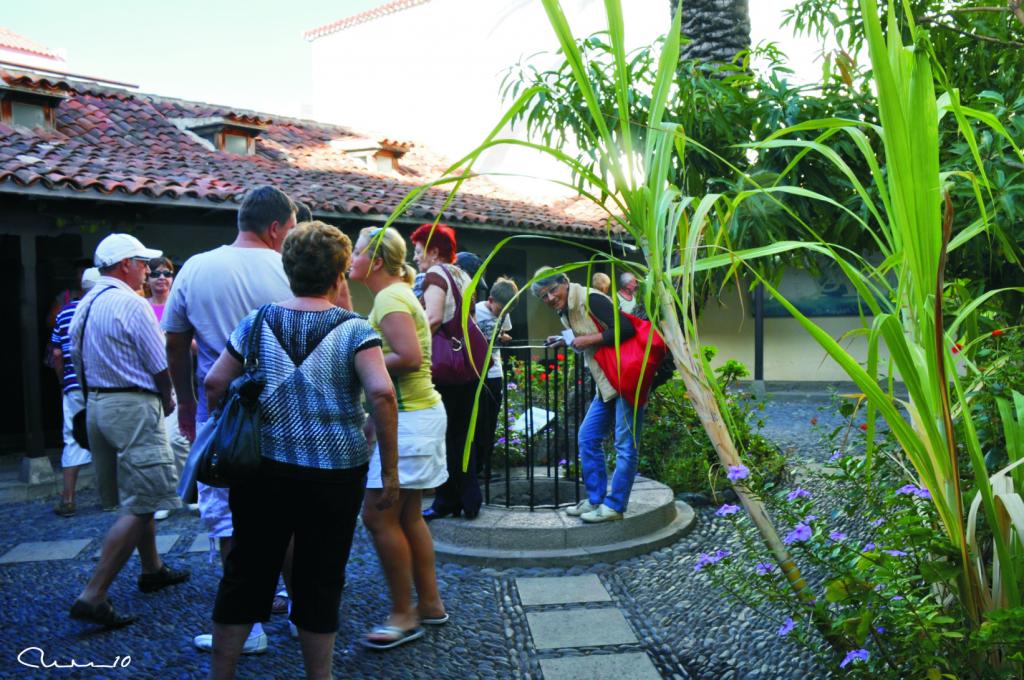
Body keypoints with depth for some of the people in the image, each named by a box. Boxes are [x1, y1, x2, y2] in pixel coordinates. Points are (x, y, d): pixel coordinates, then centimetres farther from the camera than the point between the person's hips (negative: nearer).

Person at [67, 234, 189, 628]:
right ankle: (93, 596, -9)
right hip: (133, 406, -10)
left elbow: (78, 361, 15)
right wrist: (167, 402, 5)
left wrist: (95, 397, 20)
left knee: (137, 496, 21)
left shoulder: (85, 305, 12)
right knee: (140, 506, -7)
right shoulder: (131, 303, -14)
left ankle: (152, 569, 32)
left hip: (97, 404, 10)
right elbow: (160, 365, -12)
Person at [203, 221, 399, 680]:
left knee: (246, 573, 14)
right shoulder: (354, 329, -7)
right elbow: (381, 393, -19)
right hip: (335, 471, -2)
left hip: (264, 467, 3)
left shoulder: (258, 322, 3)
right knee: (320, 580, 10)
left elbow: (215, 383, 1)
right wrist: (389, 471, -13)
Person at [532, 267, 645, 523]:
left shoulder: (590, 300, -14)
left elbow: (626, 329, -22)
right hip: (605, 385, 10)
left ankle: (614, 506, 0)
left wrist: (590, 339, -17)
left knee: (625, 445, -5)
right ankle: (595, 500, 19)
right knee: (587, 438, 11)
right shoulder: (565, 314, 15)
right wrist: (567, 341, 11)